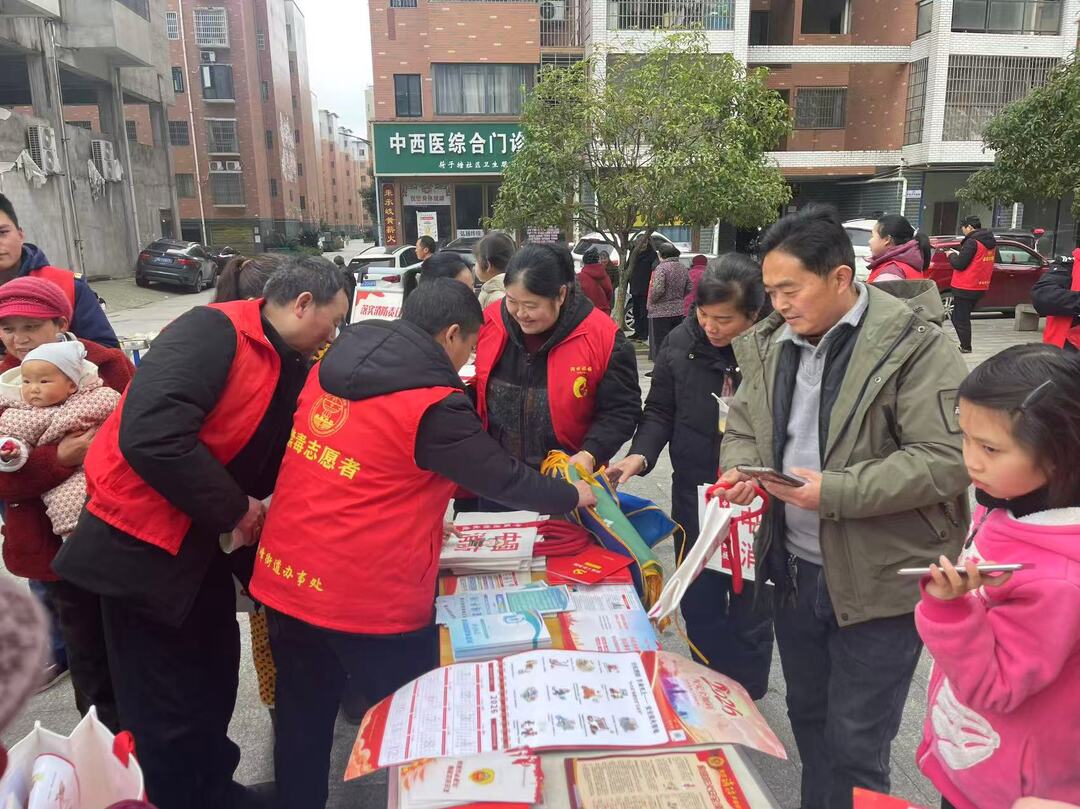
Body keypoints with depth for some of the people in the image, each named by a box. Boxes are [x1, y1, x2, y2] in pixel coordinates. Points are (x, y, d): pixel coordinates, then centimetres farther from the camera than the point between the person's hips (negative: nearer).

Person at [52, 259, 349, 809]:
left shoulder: (291, 368, 6)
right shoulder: (213, 332, -22)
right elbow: (150, 436, -33)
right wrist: (234, 508, -23)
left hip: (204, 542, 9)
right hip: (143, 543, -8)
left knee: (214, 681, 20)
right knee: (166, 709, 5)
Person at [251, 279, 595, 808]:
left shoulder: (331, 368, 4)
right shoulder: (432, 404, -18)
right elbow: (502, 478, -9)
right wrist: (571, 496, 8)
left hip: (285, 577, 7)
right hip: (367, 596, -7)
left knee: (303, 719, 23)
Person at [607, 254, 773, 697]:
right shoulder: (681, 343, -7)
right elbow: (660, 411, 3)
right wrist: (640, 453, -14)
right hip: (694, 498, 3)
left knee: (750, 613, 14)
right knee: (699, 609, 16)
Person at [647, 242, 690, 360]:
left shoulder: (661, 268, -14)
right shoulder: (683, 268, 7)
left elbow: (658, 289, -22)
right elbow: (689, 288, 12)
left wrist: (651, 301, -6)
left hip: (661, 312, -7)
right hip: (679, 311, 7)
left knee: (660, 345, -1)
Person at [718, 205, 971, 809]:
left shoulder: (914, 343, -17)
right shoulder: (771, 344, 4)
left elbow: (949, 457, -21)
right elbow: (743, 426, 13)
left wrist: (835, 492, -26)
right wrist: (739, 469, -9)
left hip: (880, 578, -6)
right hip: (794, 569, 6)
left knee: (855, 746, 8)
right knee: (808, 717, 23)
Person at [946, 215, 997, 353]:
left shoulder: (972, 242, -17)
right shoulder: (992, 242, 11)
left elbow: (959, 264, -19)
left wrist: (952, 255, 0)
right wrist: (960, 254, 16)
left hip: (965, 288, -9)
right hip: (981, 287, 9)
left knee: (960, 318, -1)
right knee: (964, 317, 17)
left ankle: (965, 347, 1)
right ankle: (965, 345, 18)